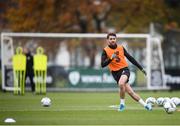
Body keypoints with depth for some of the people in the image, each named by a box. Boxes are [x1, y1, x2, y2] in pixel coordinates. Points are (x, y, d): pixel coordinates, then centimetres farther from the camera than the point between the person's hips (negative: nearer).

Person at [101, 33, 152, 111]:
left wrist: (141, 68, 16)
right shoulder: (105, 51, -2)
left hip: (124, 69, 0)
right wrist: (111, 58, -25)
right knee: (130, 92, -7)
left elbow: (130, 58, 14)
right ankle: (145, 105, 5)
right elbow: (103, 65, -10)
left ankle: (122, 104, -14)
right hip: (115, 72, 0)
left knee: (121, 84, -32)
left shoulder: (121, 48, 7)